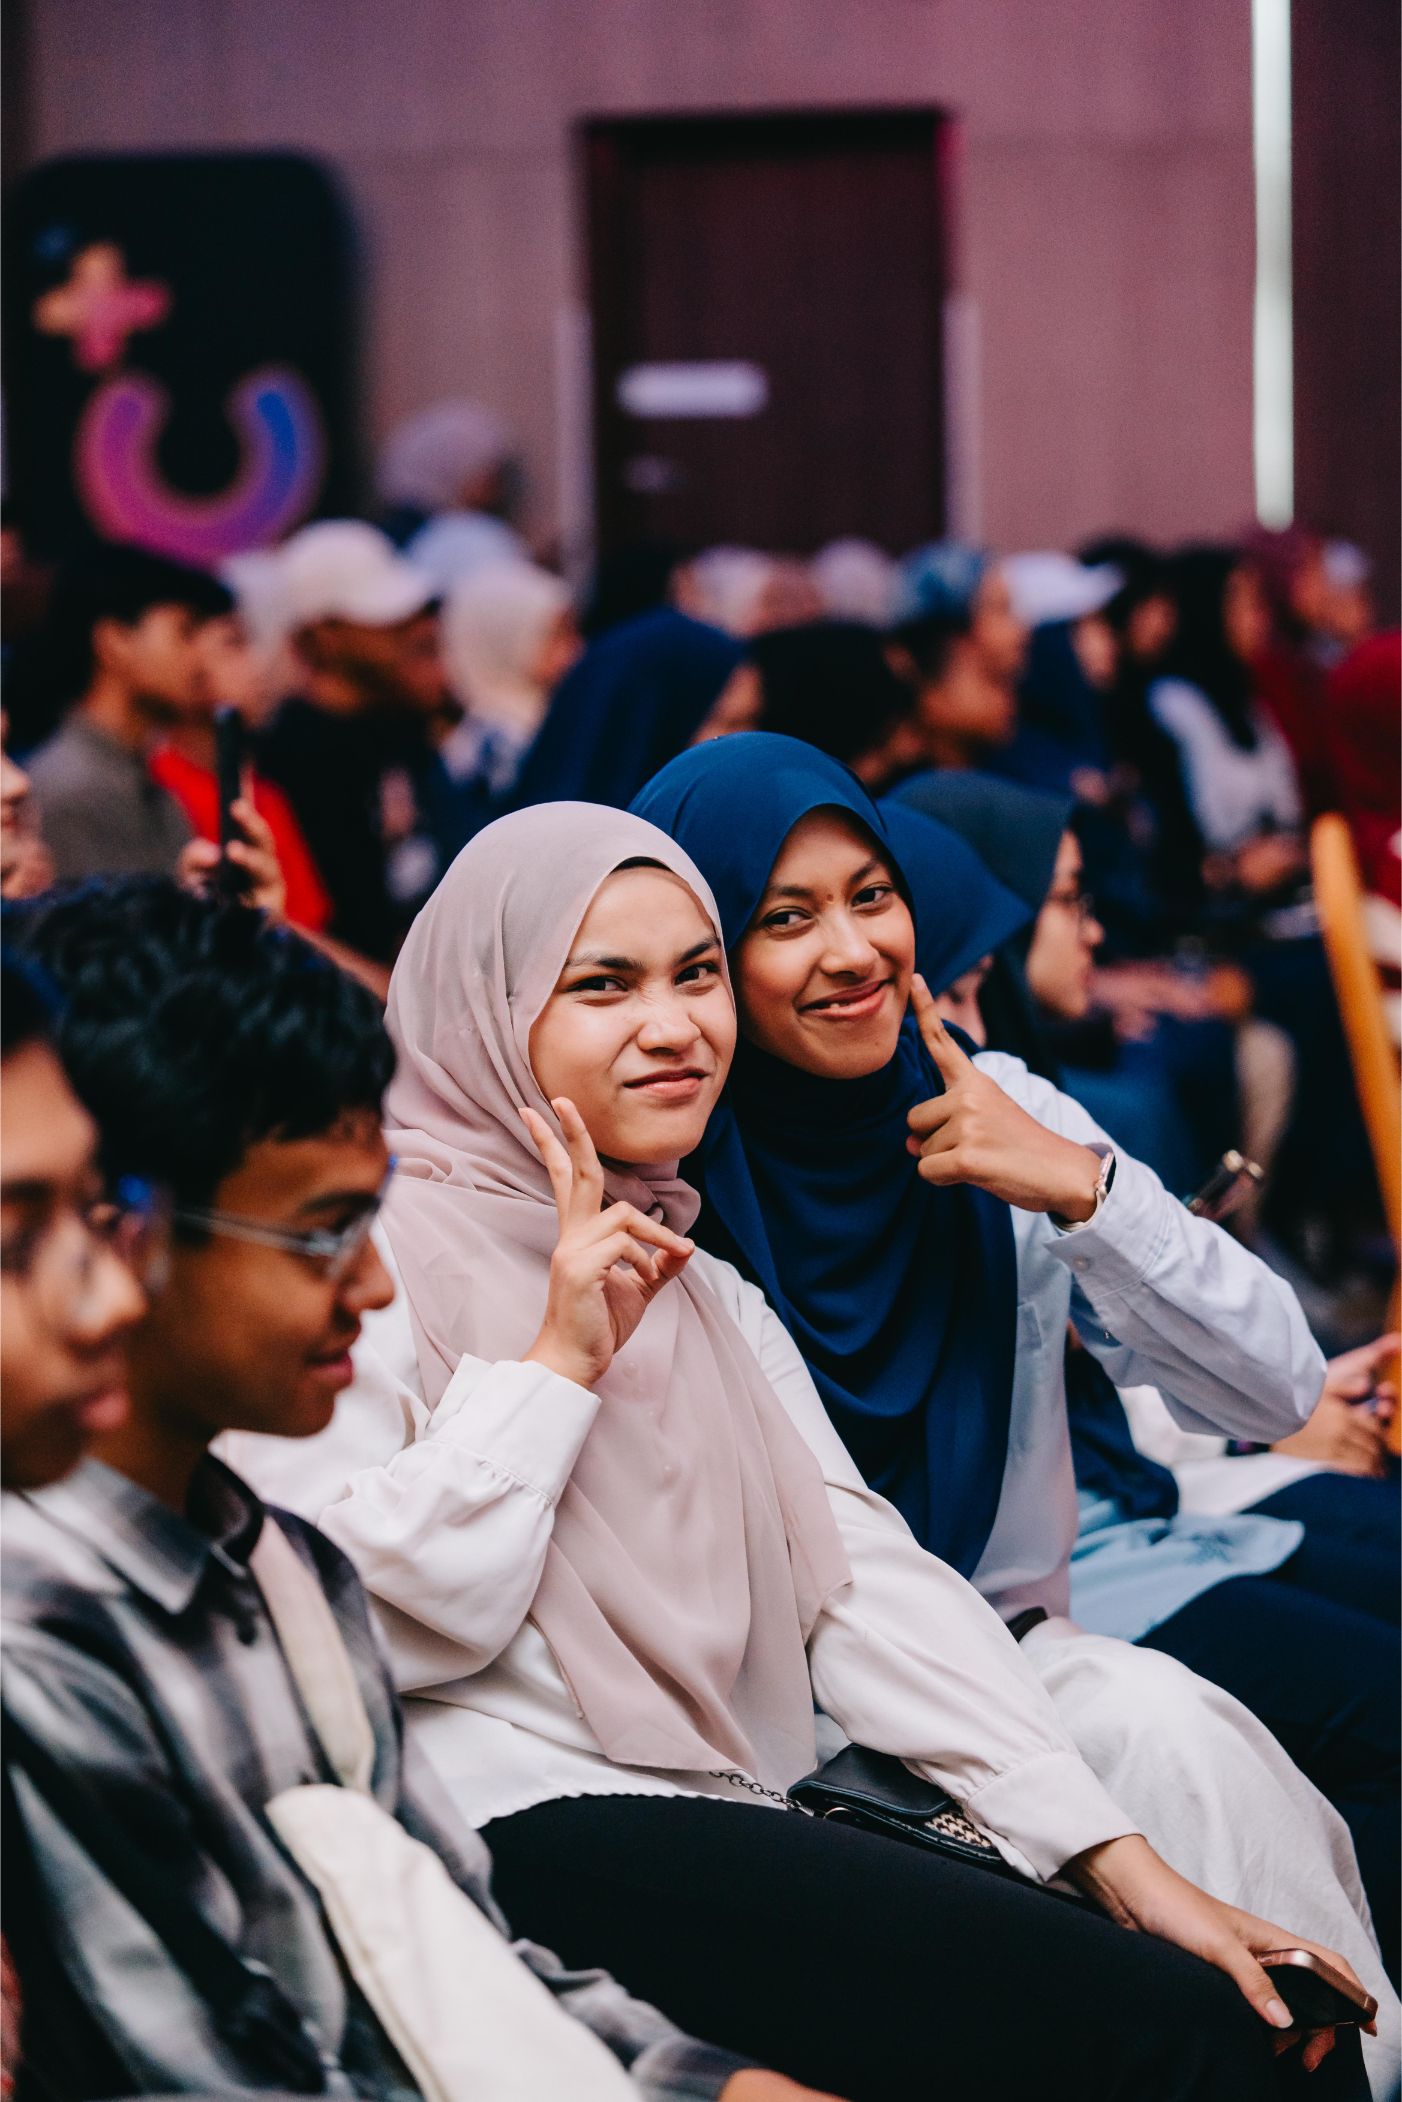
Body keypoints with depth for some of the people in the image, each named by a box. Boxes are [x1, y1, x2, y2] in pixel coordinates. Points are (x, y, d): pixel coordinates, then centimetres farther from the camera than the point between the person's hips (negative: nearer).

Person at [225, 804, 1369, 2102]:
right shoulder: (379, 1260, -1)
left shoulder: (714, 1303, 23)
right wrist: (560, 1360, -11)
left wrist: (1120, 1860, -1)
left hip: (741, 1821, 7)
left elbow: (867, 1581, 11)